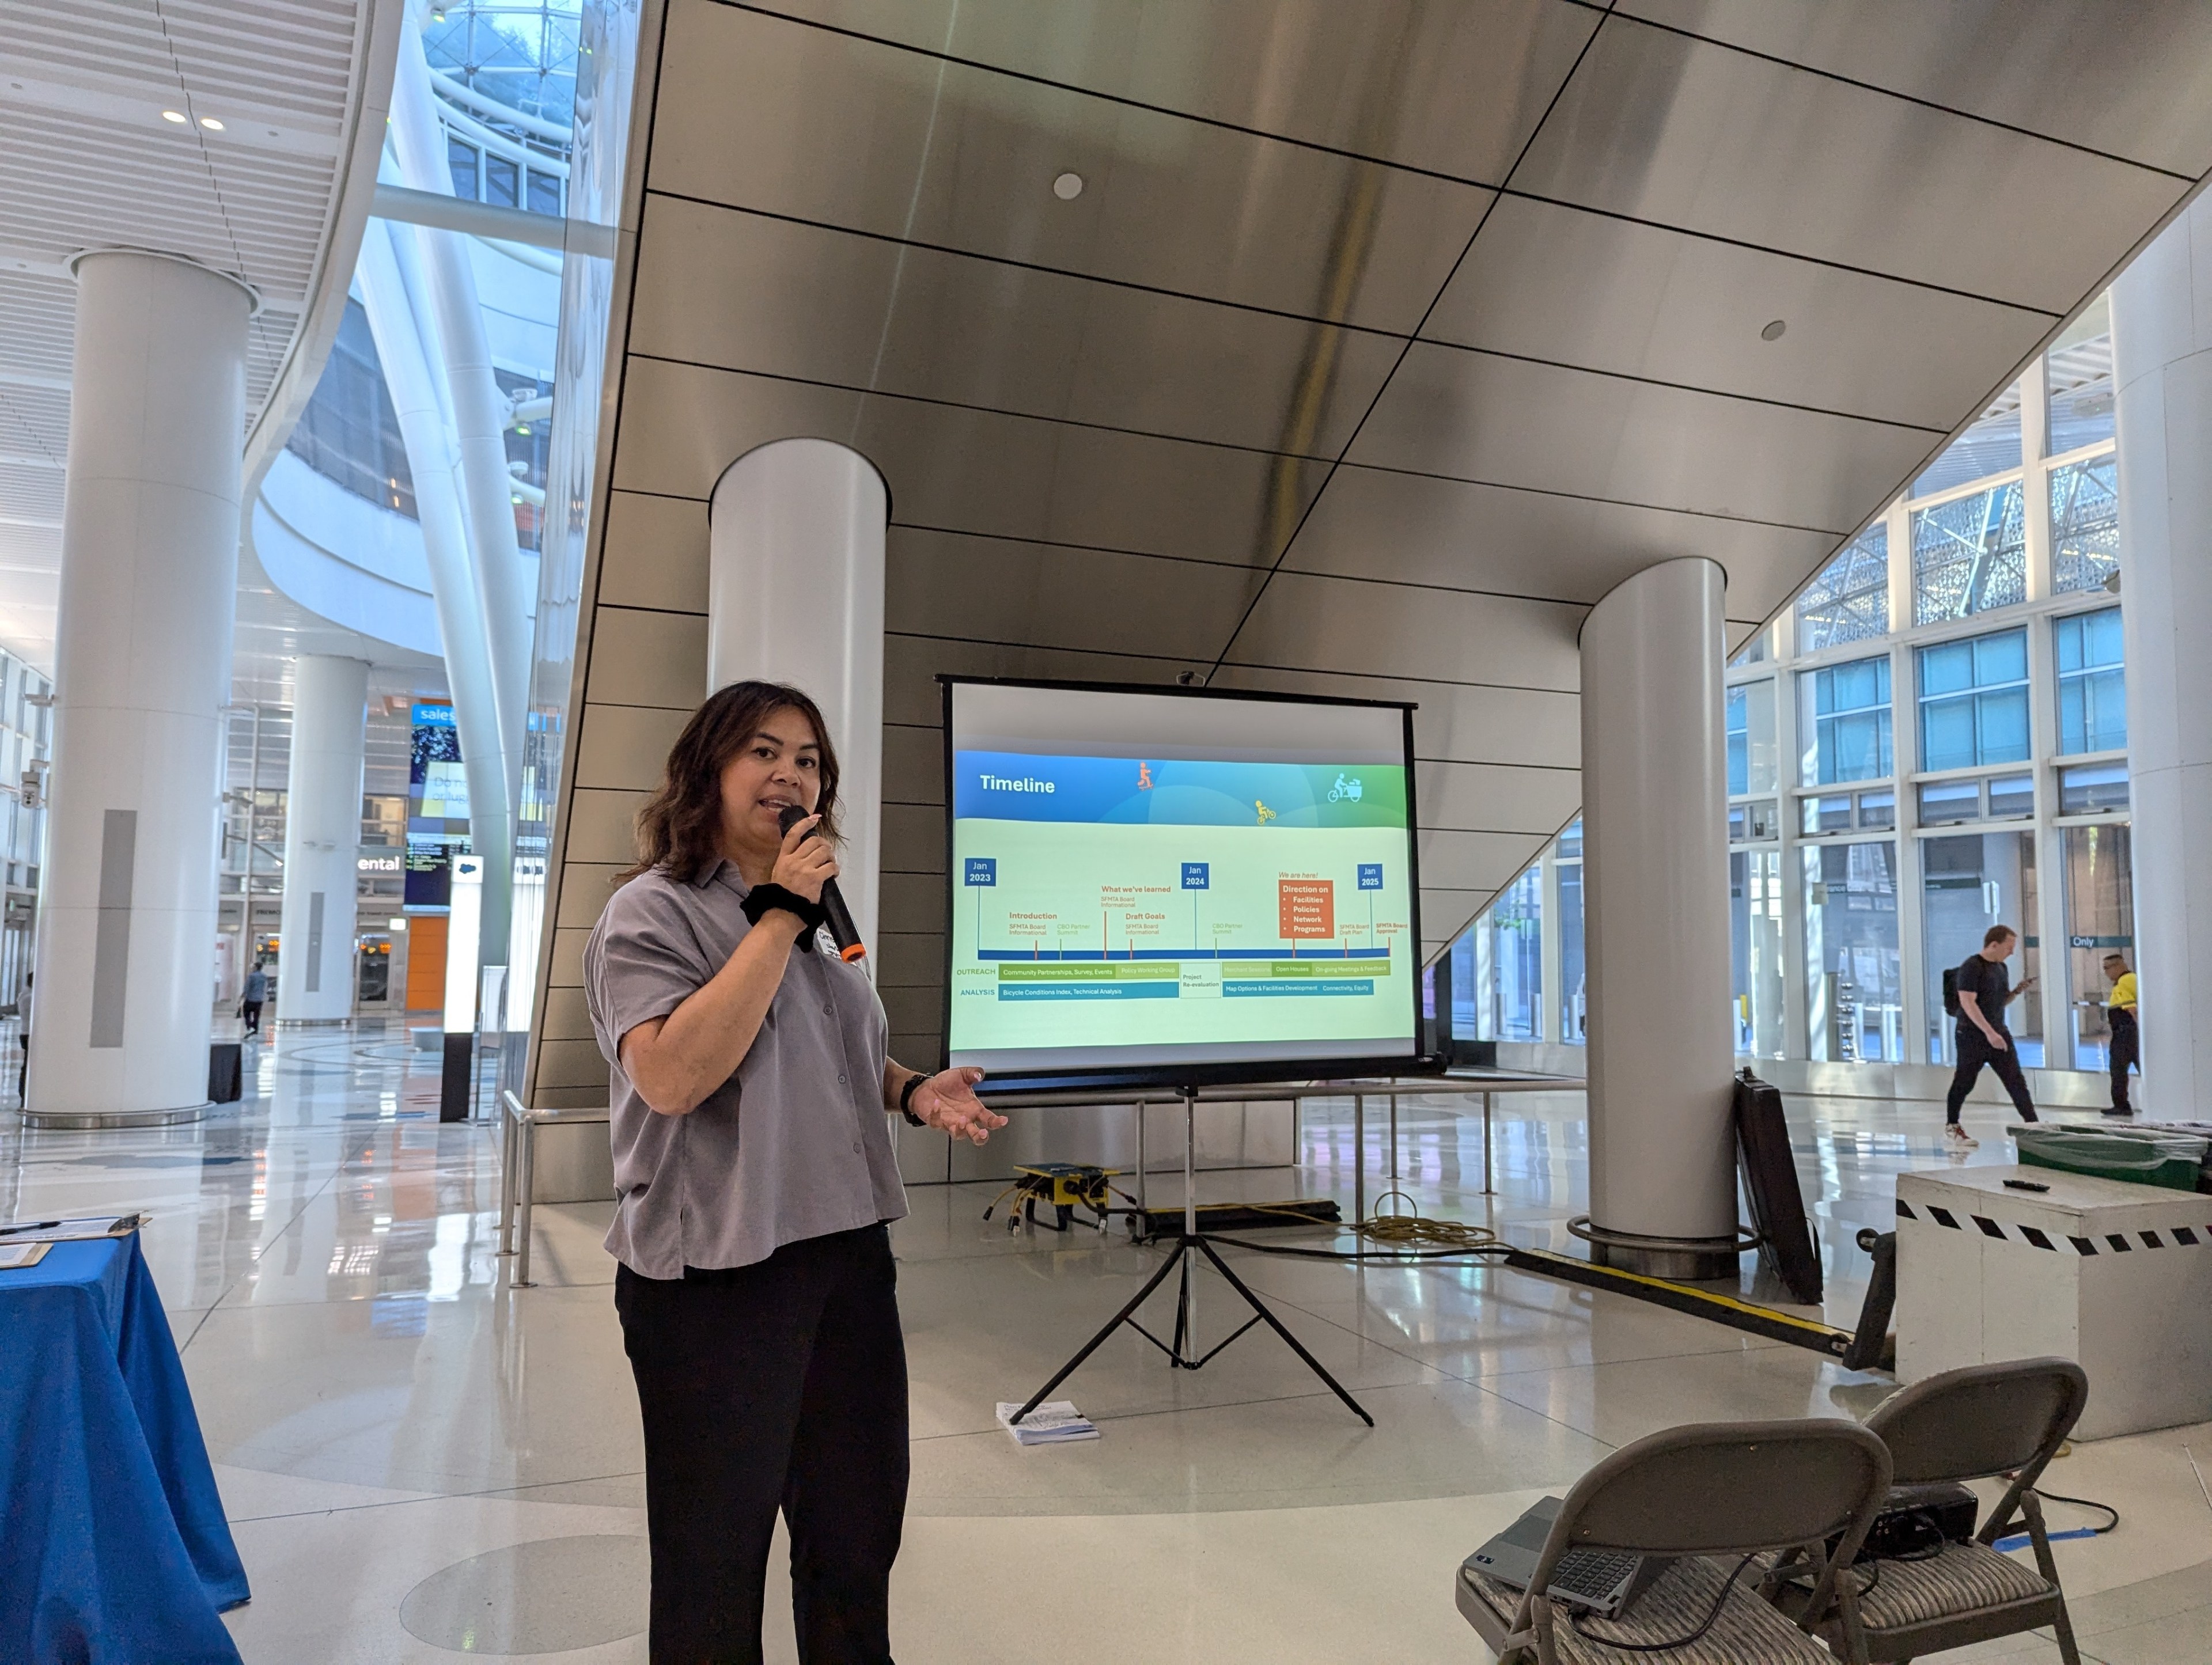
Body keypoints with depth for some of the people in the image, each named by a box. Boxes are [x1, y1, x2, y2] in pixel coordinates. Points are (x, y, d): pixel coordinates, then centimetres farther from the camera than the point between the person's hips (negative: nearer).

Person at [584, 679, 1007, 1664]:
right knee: (717, 1555, 10)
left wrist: (912, 1092, 4)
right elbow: (671, 1076, -25)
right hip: (717, 1274, -7)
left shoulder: (816, 914, 12)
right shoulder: (654, 911, -10)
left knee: (859, 1528, 18)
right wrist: (777, 918, -21)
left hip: (847, 1253, 7)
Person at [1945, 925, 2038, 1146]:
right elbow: (1968, 1003, -21)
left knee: (2016, 1081, 2)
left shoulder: (2001, 968, 12)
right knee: (1965, 1082, 2)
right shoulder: (1972, 968, -14)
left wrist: (2018, 991, 1)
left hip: (1999, 1034, 7)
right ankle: (1951, 1126, 16)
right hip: (1972, 1036, -7)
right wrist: (1989, 1033, -26)